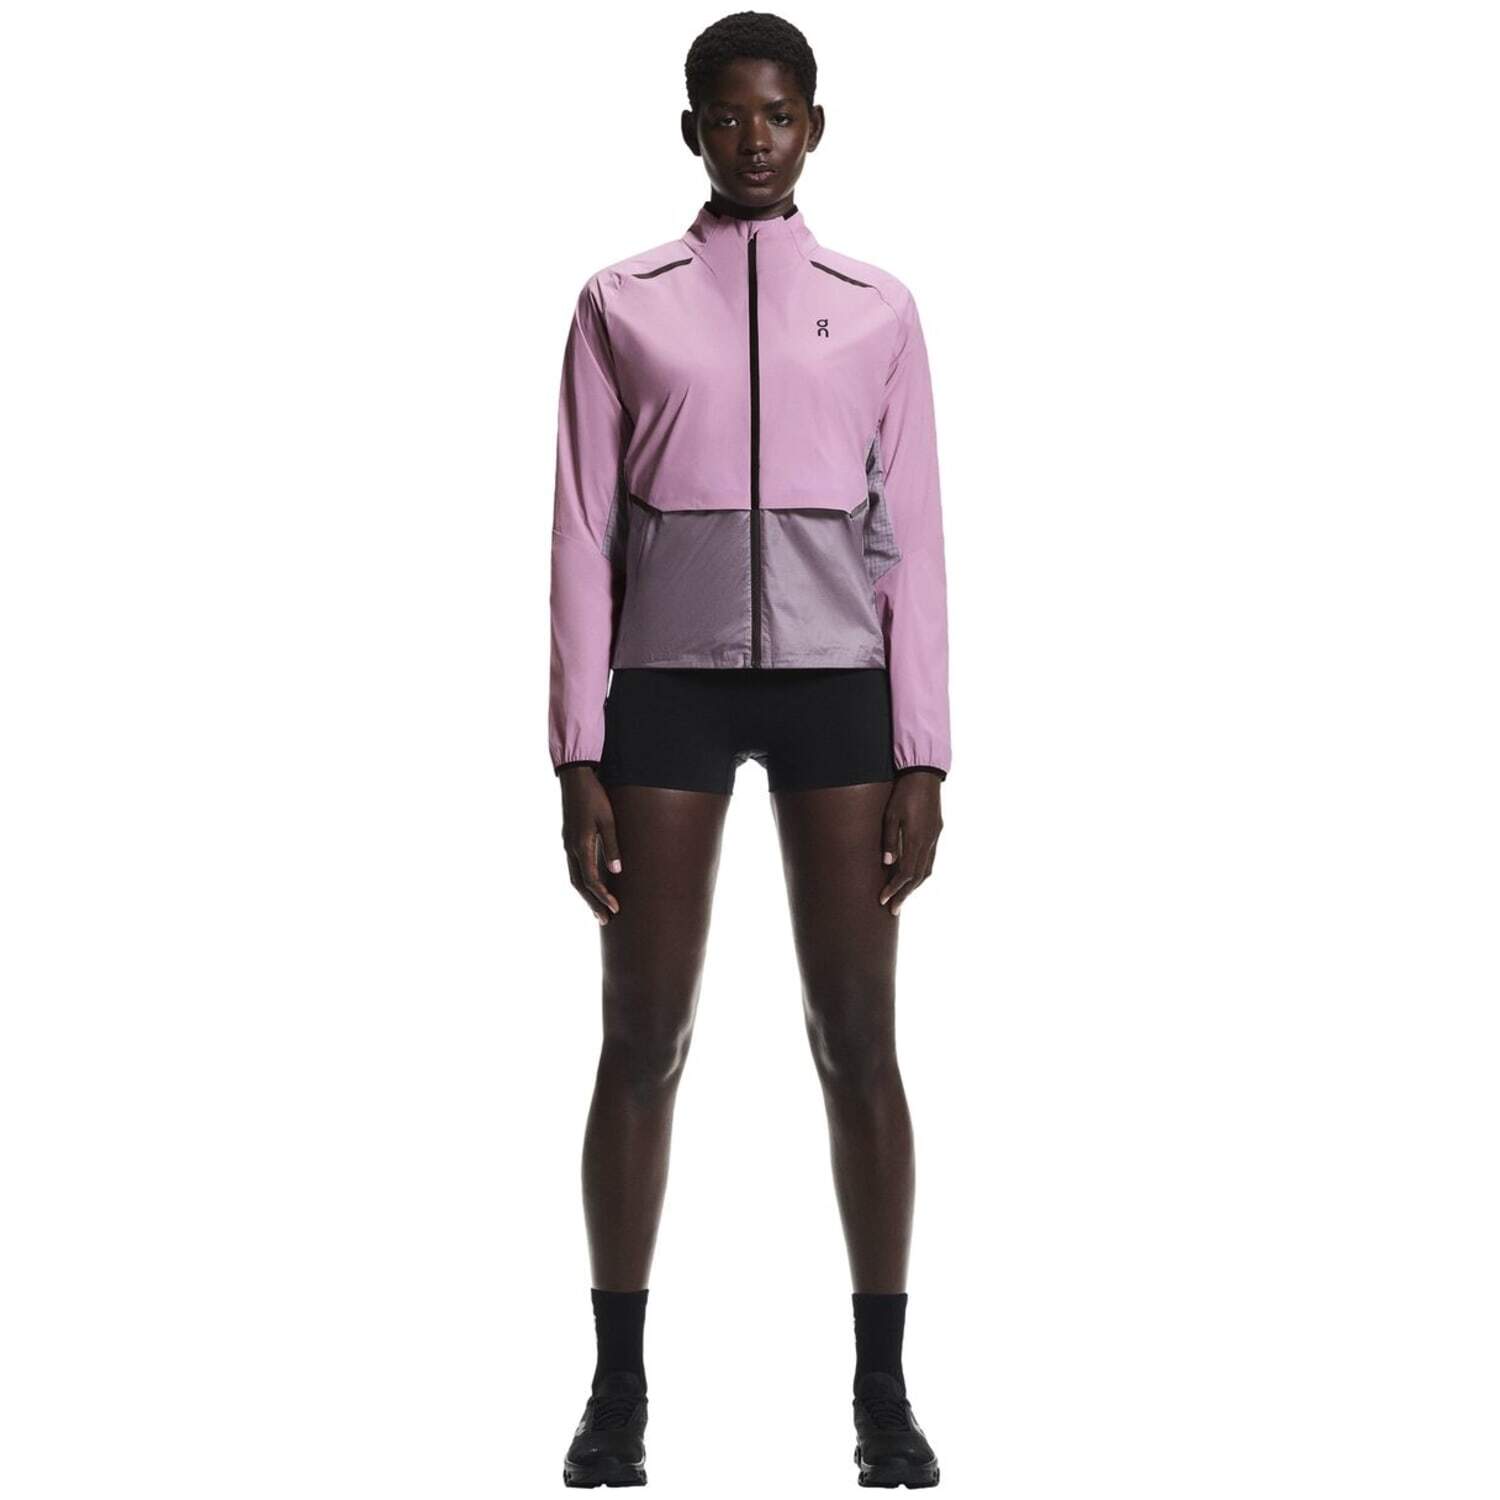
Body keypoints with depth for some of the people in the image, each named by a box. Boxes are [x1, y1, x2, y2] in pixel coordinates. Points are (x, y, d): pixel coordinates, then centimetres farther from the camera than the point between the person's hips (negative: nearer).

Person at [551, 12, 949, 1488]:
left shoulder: (878, 309, 8)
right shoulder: (621, 303, 6)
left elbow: (911, 542, 5)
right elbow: (582, 536, 3)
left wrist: (921, 761, -2)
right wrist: (579, 762, -3)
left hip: (836, 680, 0)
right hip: (668, 683, 0)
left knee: (859, 1042, 1)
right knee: (642, 1041, 1)